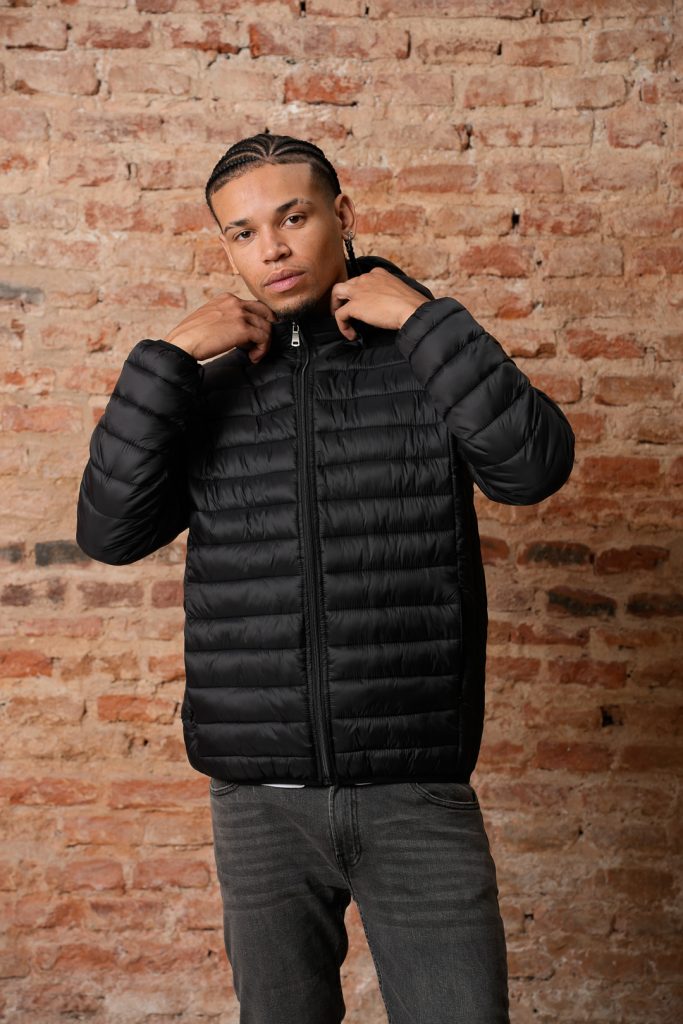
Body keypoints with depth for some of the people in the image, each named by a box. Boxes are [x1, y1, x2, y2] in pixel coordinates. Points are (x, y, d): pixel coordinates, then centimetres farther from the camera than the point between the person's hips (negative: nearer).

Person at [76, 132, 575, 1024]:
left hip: (419, 791, -1)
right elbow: (110, 531, -5)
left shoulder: (427, 364, 2)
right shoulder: (207, 391, 6)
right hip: (262, 799, 2)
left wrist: (425, 317, -12)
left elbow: (535, 467, -14)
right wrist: (166, 357, -10)